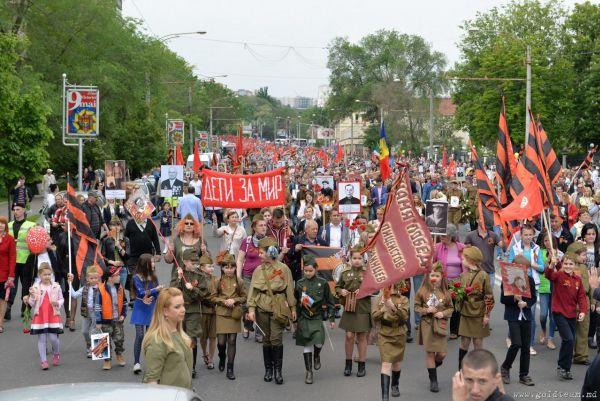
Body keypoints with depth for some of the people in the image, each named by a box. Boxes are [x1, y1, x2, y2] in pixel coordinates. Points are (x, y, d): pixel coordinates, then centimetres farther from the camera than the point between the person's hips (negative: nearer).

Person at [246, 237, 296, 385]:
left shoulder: (283, 269, -1)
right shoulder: (258, 270, 5)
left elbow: (290, 289, 3)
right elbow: (253, 290, 4)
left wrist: (293, 308, 3)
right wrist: (251, 308, -5)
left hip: (278, 309, -3)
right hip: (262, 308, 3)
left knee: (276, 338, -8)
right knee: (266, 339, 8)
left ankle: (278, 370, -1)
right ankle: (268, 369, 18)